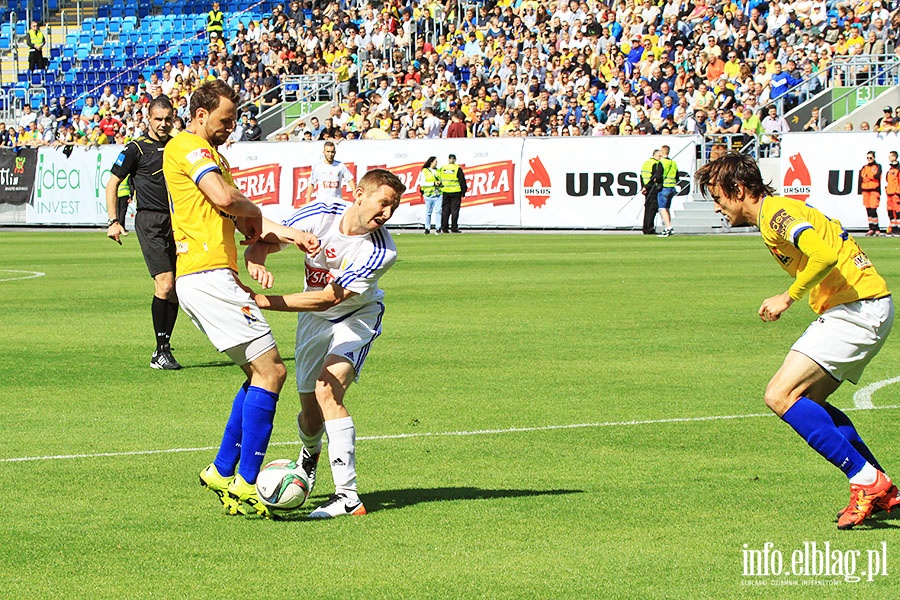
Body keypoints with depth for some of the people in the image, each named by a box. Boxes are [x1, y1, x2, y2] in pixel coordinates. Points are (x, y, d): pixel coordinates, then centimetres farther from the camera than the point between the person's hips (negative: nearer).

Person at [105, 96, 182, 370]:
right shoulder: (136, 149, -2)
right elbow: (112, 183, 1)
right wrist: (114, 221, -6)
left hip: (176, 221, 6)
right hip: (149, 221, -6)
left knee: (175, 290, 3)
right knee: (165, 284, -16)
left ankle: (164, 349, 12)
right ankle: (161, 351, -11)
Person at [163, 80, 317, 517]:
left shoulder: (211, 155, 27)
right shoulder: (188, 147, -6)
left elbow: (246, 223, 25)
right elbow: (225, 198, -22)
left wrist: (290, 236, 9)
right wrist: (254, 211, -1)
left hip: (201, 280, 11)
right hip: (209, 276, -11)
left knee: (259, 374, 15)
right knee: (270, 370, -12)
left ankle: (222, 472, 14)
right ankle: (245, 487, -14)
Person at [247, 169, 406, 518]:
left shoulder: (381, 251, -29)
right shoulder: (320, 215, -21)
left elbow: (329, 298, -33)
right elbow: (262, 244, -13)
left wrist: (263, 302, -39)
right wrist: (257, 262, -40)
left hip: (356, 318, -3)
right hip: (314, 320, 3)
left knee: (328, 389, -29)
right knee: (311, 417, 4)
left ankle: (348, 496, -27)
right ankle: (310, 454, 45)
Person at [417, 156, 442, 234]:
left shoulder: (437, 171, 15)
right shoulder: (424, 171, 2)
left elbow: (441, 180, 23)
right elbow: (422, 183, -5)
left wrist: (440, 183, -2)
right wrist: (433, 183, -12)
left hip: (438, 194, 3)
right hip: (429, 194, -3)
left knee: (438, 211, -7)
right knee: (428, 212, 1)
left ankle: (438, 228, -8)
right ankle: (427, 228, 8)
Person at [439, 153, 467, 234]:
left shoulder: (443, 168, 6)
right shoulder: (458, 169, -6)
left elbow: (439, 180, 10)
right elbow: (462, 181, -5)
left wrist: (440, 189, 19)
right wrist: (463, 191, 3)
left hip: (445, 192, 3)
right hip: (455, 192, -3)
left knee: (445, 210, 7)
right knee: (454, 210, 0)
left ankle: (444, 228, 7)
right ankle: (454, 228, -2)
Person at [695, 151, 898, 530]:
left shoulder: (777, 213, -12)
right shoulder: (776, 212, 20)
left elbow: (823, 255, -28)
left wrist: (789, 298, -16)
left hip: (856, 308, -11)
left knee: (781, 396, -15)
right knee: (806, 401, 17)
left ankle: (866, 480, -14)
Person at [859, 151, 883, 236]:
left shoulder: (877, 167, 5)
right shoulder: (864, 168, 17)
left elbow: (877, 176, -13)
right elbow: (860, 180, 14)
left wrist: (867, 175, -2)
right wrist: (859, 191, 6)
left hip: (874, 190, -5)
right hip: (865, 190, 5)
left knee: (873, 210, -13)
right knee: (868, 210, 4)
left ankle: (875, 228, -8)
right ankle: (871, 229, 9)